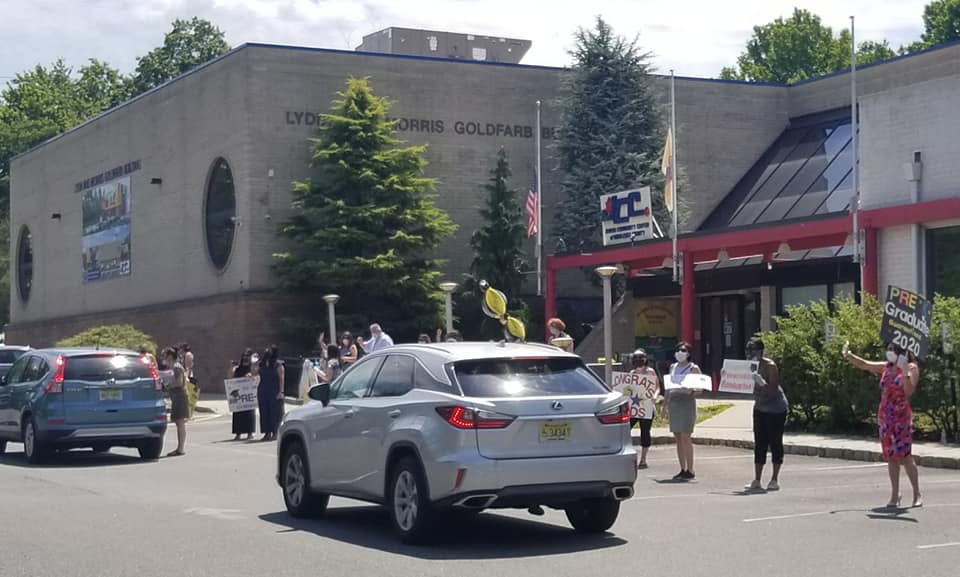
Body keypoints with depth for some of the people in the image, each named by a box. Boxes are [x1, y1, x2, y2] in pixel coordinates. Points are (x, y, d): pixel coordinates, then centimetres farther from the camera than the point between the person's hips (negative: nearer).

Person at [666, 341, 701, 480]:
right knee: (678, 437, 6)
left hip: (687, 402, -6)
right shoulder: (672, 367, 16)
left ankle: (690, 471, -7)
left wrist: (691, 391, -23)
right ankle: (683, 470, 11)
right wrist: (666, 401, 13)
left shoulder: (693, 368, -1)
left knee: (686, 437, -10)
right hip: (673, 402, 6)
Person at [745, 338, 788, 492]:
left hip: (776, 409, -7)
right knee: (759, 443, 4)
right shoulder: (750, 366, 0)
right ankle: (756, 481, 4)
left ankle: (775, 480, 3)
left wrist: (762, 383, -39)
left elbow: (774, 391, -24)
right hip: (760, 408, 7)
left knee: (775, 442, -3)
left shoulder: (770, 366, -20)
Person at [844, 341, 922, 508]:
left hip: (902, 416, -6)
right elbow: (865, 365, 19)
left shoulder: (911, 368, -4)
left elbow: (909, 392, -16)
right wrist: (848, 356, 6)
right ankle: (895, 495, 11)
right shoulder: (886, 367, 13)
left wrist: (905, 372, -26)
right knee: (891, 456, 6)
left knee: (905, 455, -9)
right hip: (885, 416, 6)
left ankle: (917, 494, -1)